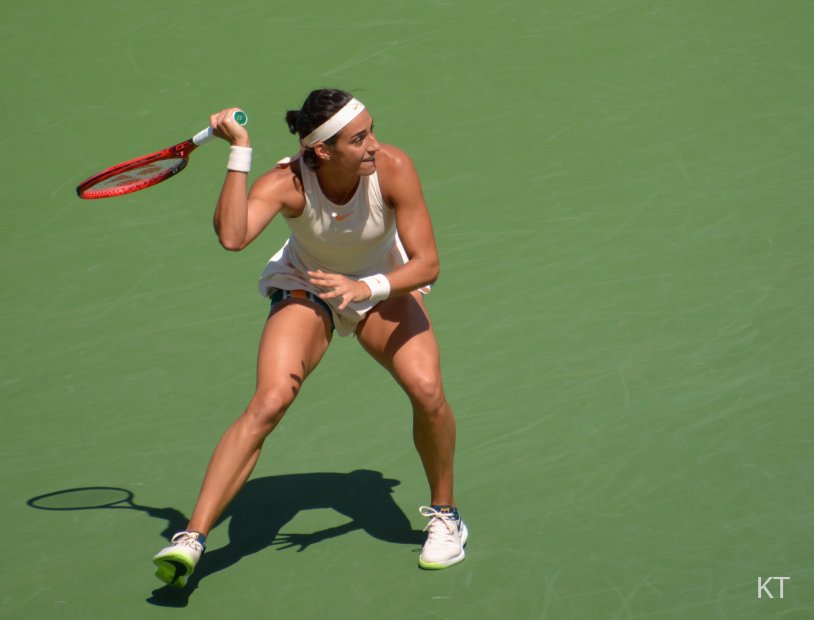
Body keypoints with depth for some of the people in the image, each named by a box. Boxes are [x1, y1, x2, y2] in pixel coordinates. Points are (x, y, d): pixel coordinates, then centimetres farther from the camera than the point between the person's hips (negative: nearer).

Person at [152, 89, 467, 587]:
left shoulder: (392, 168, -29)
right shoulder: (288, 183, -30)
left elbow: (427, 263, -27)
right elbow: (232, 236, -49)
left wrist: (368, 288, -43)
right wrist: (240, 151, -47)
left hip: (383, 287, 1)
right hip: (306, 289, -1)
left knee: (427, 388, -23)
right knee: (269, 402, -22)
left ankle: (444, 514, 4)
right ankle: (193, 538, -21)